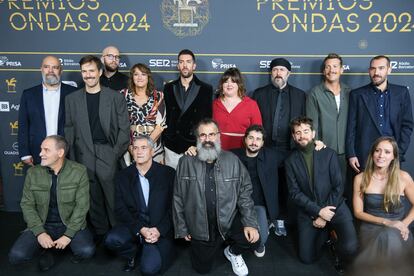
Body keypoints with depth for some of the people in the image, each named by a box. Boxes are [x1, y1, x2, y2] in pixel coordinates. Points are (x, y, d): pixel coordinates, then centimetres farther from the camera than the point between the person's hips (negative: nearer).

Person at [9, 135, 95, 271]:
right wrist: (40, 232, -13)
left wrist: (68, 235, -17)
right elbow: (27, 204, -1)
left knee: (87, 251, -27)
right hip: (42, 225, 2)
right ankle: (47, 248, 10)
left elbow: (82, 205, -11)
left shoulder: (79, 171, -10)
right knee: (16, 255, -20)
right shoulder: (33, 173, -2)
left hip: (71, 224, -2)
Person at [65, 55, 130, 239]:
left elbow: (124, 129, 2)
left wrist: (117, 153, -6)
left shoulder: (116, 98, 3)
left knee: (113, 196, 1)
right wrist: (72, 159, 2)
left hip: (109, 155, -2)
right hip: (84, 157, 2)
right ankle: (100, 232, 25)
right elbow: (69, 130, 8)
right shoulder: (72, 99, 9)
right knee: (93, 198, 9)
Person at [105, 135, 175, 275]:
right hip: (134, 225, 2)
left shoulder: (168, 173, -3)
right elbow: (120, 209, -2)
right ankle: (132, 253, 7)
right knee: (112, 240, -27)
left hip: (160, 230, -2)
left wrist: (159, 230, -15)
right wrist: (141, 229, -16)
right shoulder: (123, 176, 3)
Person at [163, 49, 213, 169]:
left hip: (195, 145, -2)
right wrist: (164, 140, 6)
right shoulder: (169, 88, 9)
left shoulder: (206, 89, 3)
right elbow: (165, 116, 10)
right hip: (172, 146, 2)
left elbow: (207, 119, 3)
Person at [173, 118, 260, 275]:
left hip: (229, 221, 0)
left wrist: (250, 223, -11)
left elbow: (244, 193, -3)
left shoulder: (232, 160, -6)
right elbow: (178, 198, -2)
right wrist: (181, 229, 1)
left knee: (252, 240, -22)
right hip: (200, 228, 0)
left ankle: (232, 252, 15)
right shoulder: (186, 162, -8)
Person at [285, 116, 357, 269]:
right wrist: (318, 211, -15)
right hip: (308, 212, 2)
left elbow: (338, 186, -5)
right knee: (307, 258, 3)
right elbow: (294, 192, -5)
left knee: (350, 247, -25)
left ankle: (346, 268, 11)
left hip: (335, 207, -2)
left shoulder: (329, 154, -2)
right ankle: (324, 233, 30)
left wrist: (325, 215, -11)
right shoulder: (290, 161, 1)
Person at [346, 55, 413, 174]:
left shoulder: (402, 92, 6)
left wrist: (399, 153, -2)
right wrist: (351, 155, -5)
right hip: (364, 156, -1)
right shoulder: (357, 94, 2)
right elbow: (351, 127, 1)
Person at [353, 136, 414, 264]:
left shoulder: (403, 177, -1)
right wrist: (386, 222, -12)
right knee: (385, 239, -34)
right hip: (371, 228, 0)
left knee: (390, 238, -35)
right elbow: (358, 212, 1)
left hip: (397, 232, 1)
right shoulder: (360, 178, -1)